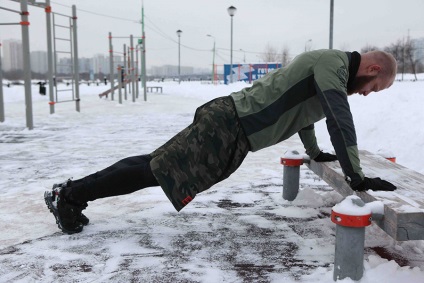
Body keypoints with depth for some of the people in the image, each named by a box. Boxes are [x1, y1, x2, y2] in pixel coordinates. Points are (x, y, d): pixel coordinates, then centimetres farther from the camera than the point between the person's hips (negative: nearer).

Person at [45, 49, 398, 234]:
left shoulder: (324, 65, 22)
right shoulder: (332, 62, -10)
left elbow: (301, 109, 36)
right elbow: (340, 119, -20)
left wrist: (315, 152, 43)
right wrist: (356, 177, -17)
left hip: (229, 124, 9)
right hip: (229, 125, -9)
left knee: (157, 164, 8)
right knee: (158, 168, -9)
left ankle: (72, 191, 14)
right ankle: (70, 194, -1)